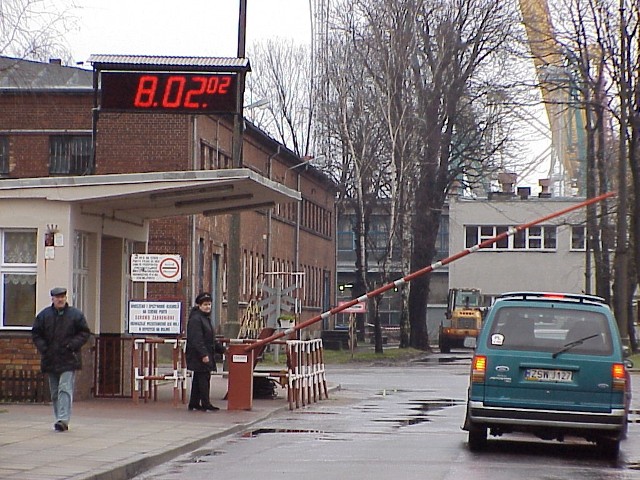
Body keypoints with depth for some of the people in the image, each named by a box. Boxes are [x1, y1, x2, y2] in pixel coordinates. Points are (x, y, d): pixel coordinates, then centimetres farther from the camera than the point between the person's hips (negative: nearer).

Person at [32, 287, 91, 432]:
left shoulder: (76, 314, 0)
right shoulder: (43, 315, 6)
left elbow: (85, 333, 3)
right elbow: (36, 334, 11)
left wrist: (73, 344, -11)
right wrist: (43, 348, -4)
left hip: (69, 360, -4)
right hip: (50, 360, 4)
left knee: (65, 389, -14)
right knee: (54, 392, 10)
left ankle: (63, 420, -20)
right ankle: (60, 419, 19)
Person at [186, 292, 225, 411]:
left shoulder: (206, 318, 18)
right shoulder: (195, 319, -14)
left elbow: (211, 339, 26)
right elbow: (197, 340, -21)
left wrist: (222, 349, 22)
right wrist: (203, 354, -26)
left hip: (206, 355, 10)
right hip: (198, 356, -10)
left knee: (198, 379, 13)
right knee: (204, 378, -9)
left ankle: (194, 403, 19)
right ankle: (205, 404, -8)